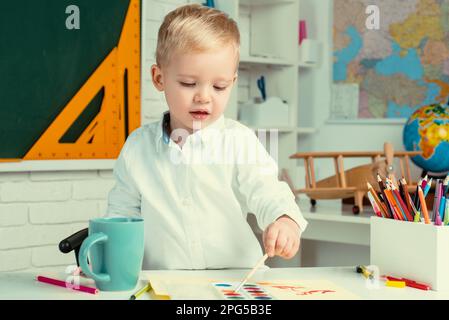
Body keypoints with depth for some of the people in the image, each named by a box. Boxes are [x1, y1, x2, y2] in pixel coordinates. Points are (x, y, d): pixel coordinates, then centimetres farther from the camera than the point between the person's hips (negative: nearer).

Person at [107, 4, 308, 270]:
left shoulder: (240, 140, 1)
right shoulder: (138, 147, 7)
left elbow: (265, 192, -9)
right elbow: (123, 213, 15)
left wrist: (284, 219, -30)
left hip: (237, 277, -3)